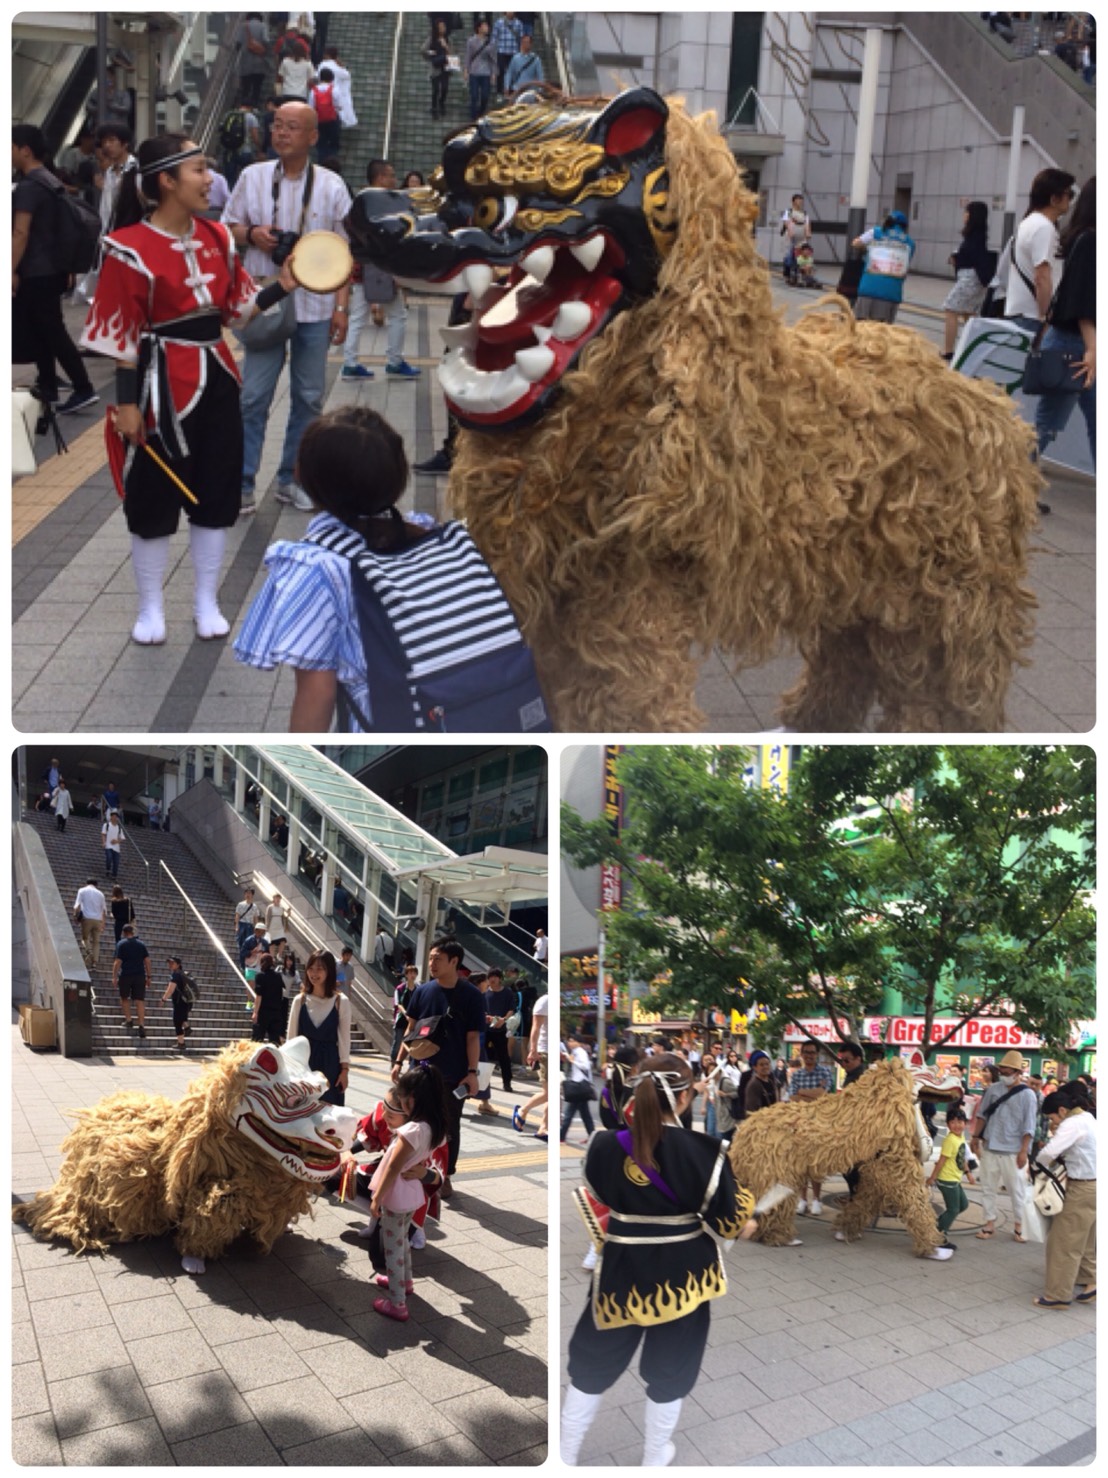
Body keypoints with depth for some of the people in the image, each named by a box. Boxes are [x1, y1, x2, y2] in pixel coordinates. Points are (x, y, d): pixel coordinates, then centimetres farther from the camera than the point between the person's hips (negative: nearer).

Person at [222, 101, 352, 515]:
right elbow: (228, 227, 12)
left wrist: (342, 306, -2)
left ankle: (292, 478, 20)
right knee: (253, 396, -2)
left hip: (315, 306, 1)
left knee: (309, 396, 8)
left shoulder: (331, 186, 2)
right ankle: (242, 484, 5)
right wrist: (251, 234, -10)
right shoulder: (253, 177, 3)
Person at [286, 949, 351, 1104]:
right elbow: (292, 1036, 4)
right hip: (304, 1061, 2)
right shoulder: (300, 1000, 0)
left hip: (329, 1062, -1)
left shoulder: (341, 1001, -4)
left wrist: (344, 1069, -1)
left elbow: (344, 1037, 0)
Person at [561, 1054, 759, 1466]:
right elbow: (728, 1219, -8)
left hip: (621, 1272, 1)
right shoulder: (704, 1152, -19)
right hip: (682, 1275, -1)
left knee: (592, 1363, 19)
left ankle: (565, 1455, 32)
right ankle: (654, 1457, 39)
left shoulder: (606, 1146, -15)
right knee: (669, 1371, 21)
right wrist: (750, 1219, 13)